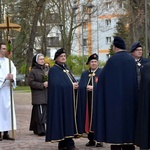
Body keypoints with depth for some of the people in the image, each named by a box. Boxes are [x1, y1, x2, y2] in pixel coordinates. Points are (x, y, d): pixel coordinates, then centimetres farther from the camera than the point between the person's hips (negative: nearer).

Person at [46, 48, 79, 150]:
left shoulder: (66, 68, 19)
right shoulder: (54, 70, -6)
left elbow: (73, 80, 19)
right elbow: (56, 84, -18)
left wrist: (76, 84, -5)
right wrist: (71, 86, -15)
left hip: (69, 99, 8)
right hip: (60, 99, -8)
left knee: (68, 120, 5)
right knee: (64, 120, -9)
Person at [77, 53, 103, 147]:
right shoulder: (84, 74, 16)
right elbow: (81, 86, 7)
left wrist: (93, 88, -14)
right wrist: (86, 87, -13)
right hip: (88, 100, 4)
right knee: (89, 118, 2)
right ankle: (91, 139, 9)